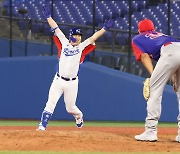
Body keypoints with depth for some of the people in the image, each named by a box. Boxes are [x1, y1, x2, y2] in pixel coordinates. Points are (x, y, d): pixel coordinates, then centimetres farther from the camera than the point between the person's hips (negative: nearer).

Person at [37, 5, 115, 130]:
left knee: (70, 108, 8)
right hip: (58, 81, 0)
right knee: (51, 103, -11)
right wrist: (48, 16, 5)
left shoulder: (81, 47, 6)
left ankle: (79, 117, 41)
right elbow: (56, 29, 6)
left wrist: (105, 28, -6)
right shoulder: (65, 43, 7)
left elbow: (94, 38, 1)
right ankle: (43, 125, -11)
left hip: (72, 83, 0)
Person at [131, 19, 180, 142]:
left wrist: (153, 75, -3)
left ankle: (151, 131, -6)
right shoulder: (162, 35, 42)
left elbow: (144, 56, 9)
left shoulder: (137, 39, 29)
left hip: (169, 52, -5)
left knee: (155, 91, 1)